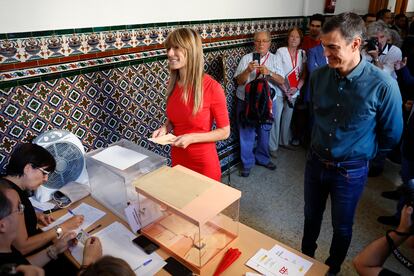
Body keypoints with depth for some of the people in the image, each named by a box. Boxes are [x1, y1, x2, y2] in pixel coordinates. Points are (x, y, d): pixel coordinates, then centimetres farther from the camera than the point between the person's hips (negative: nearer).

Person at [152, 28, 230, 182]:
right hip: (177, 159, 6)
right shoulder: (173, 84, -2)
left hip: (203, 163, -5)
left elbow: (225, 132, -13)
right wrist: (165, 128, -7)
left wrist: (192, 138, -22)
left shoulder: (212, 87, -20)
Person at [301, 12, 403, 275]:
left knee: (342, 226, 18)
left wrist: (361, 152, 6)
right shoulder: (319, 76, -10)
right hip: (316, 162, 4)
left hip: (350, 171, -3)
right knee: (311, 216, 23)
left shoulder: (383, 85, -22)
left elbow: (390, 136, -6)